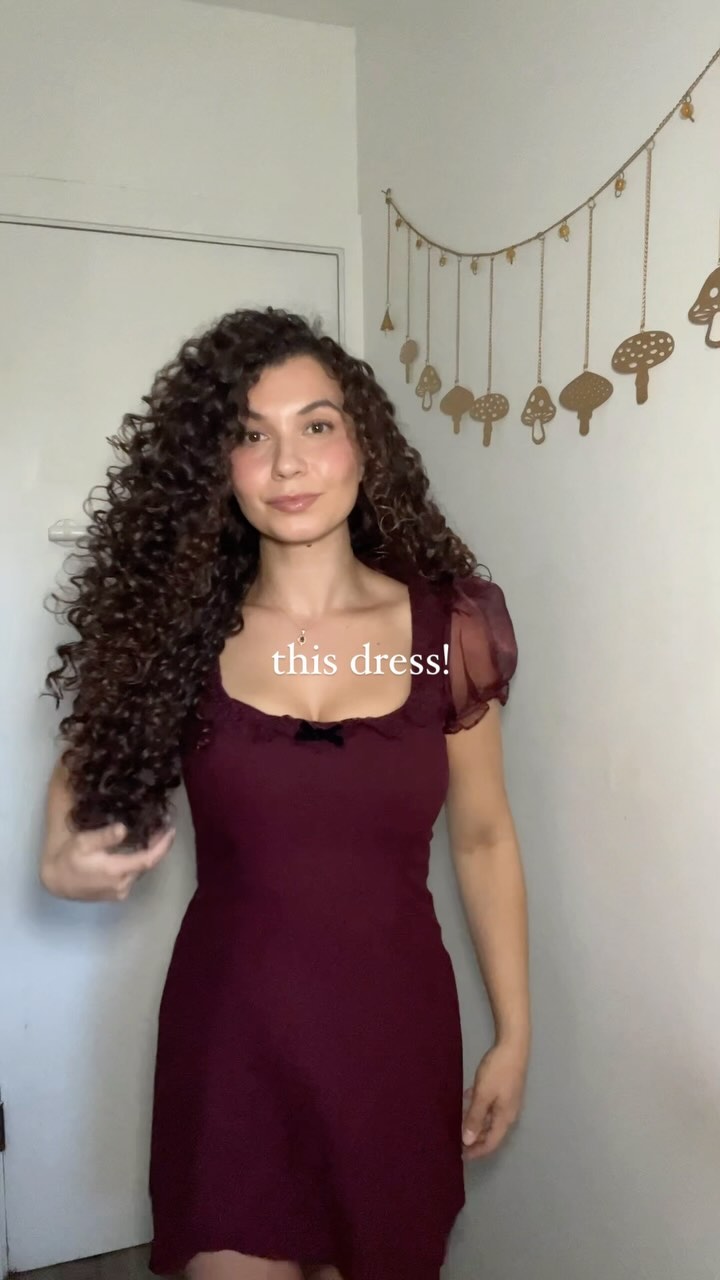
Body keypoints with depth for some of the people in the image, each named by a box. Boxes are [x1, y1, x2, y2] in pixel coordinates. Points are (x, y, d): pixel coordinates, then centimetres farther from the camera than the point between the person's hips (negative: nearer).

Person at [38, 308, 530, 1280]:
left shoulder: (449, 627, -9)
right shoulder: (178, 627, -9)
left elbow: (482, 839, 1)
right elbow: (93, 756, 10)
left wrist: (514, 1034, 5)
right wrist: (61, 858, -11)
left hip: (394, 1025, 1)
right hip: (229, 1026, 0)